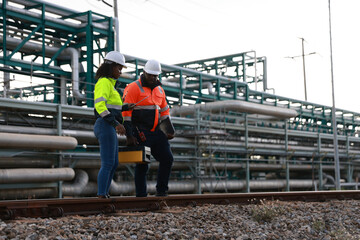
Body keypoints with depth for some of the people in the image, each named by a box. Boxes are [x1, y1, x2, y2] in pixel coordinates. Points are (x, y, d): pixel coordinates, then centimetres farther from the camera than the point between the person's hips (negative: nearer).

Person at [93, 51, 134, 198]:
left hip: (110, 128, 10)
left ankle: (104, 195, 14)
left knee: (114, 164, 12)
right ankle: (101, 196, -10)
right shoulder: (104, 82, -9)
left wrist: (126, 107, 17)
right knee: (108, 164, -11)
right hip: (106, 127, -10)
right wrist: (116, 124, -26)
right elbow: (99, 105, -22)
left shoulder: (109, 84, 21)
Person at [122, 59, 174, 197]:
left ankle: (161, 191, 13)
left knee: (167, 159, 2)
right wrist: (129, 135, -18)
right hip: (140, 132, -7)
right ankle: (141, 195, 3)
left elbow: (165, 111, 24)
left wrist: (169, 130, 15)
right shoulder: (133, 88, -7)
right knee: (142, 164, -5)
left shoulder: (159, 90, 15)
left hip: (155, 131, 7)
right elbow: (126, 112, -12)